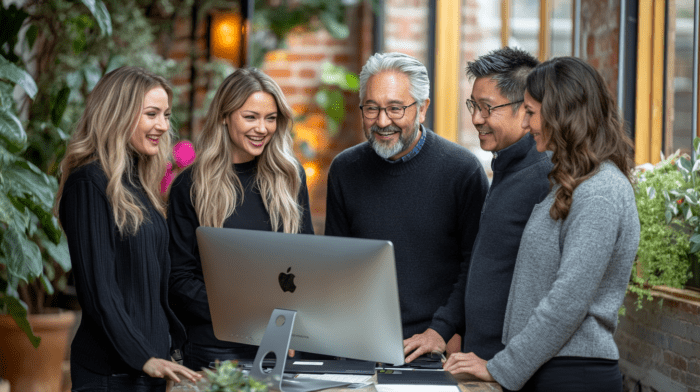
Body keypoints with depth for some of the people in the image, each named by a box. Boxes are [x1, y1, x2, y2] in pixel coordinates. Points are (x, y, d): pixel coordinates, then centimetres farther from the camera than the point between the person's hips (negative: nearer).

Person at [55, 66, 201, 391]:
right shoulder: (89, 184, -12)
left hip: (152, 358, 8)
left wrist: (178, 338, 13)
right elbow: (97, 286, -17)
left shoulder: (139, 183, 14)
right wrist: (144, 359, -21)